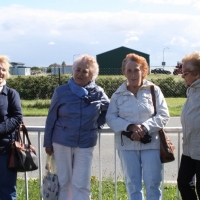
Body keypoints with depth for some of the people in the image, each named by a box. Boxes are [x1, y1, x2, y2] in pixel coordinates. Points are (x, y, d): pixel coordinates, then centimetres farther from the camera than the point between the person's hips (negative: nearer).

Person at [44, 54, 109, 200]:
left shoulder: (98, 93, -3)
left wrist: (98, 124, 3)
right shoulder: (61, 91, -6)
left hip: (86, 144, 0)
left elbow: (108, 110, 15)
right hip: (62, 143, 0)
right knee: (64, 182, 9)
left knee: (81, 185, 2)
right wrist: (48, 143, 3)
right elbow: (51, 119, 0)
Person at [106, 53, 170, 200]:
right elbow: (111, 118, -1)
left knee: (153, 184, 1)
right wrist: (130, 126, -17)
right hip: (127, 145, 2)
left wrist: (144, 127, -17)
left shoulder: (154, 90, 2)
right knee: (132, 184, 9)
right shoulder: (118, 95, 5)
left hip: (151, 143, -1)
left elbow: (163, 115, -3)